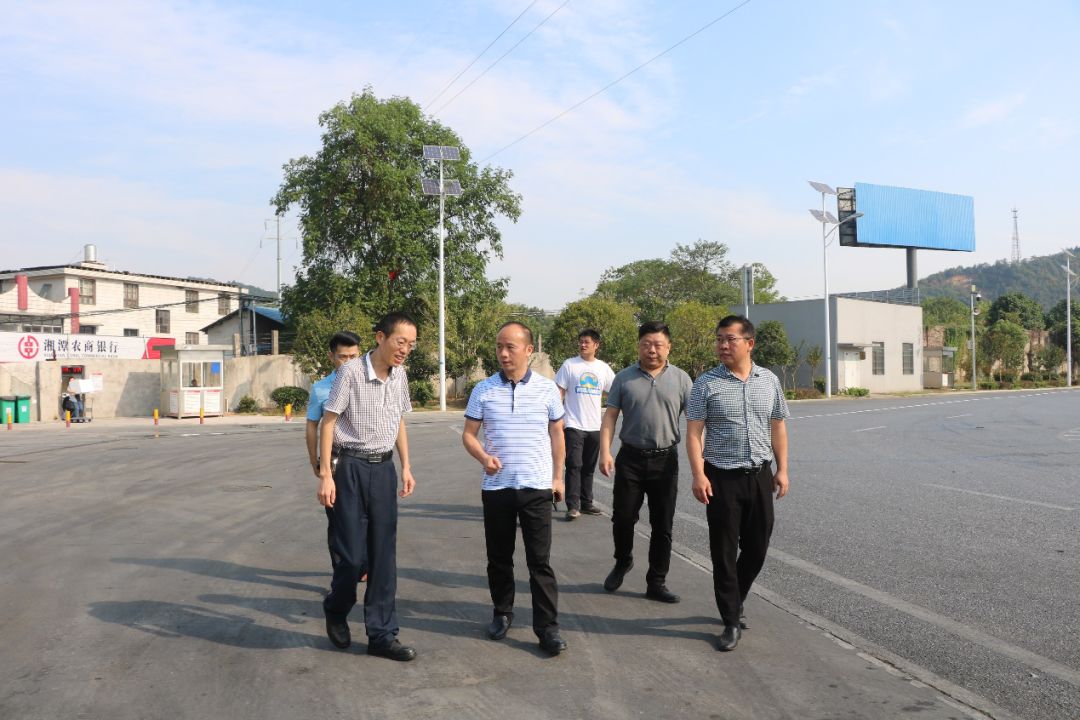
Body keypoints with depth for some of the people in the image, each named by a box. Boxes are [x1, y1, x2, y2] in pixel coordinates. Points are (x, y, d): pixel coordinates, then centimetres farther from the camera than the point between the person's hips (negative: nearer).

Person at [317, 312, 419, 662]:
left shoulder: (399, 375, 6)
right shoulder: (351, 372, -13)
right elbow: (328, 422, -9)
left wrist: (406, 467, 13)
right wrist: (325, 475, -13)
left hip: (384, 469, 5)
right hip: (352, 467, -5)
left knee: (384, 554, 6)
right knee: (351, 552, -1)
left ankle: (382, 634, 14)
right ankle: (336, 611, 29)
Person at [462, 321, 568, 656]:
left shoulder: (547, 389, -1)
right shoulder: (483, 390, 0)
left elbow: (557, 434, 10)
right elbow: (469, 434, 5)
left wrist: (558, 476, 9)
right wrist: (484, 458, -14)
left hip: (537, 487, -1)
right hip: (496, 487, 1)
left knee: (540, 560, 0)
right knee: (499, 557, 12)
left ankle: (547, 626, 6)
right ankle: (502, 613, 30)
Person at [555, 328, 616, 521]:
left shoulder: (603, 368, 8)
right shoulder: (569, 365, -2)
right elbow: (559, 393, -3)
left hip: (595, 426, 4)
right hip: (573, 425, -4)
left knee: (588, 467, 12)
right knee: (574, 465, -10)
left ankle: (586, 503, 22)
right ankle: (573, 506, -7)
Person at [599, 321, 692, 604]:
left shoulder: (680, 379, 2)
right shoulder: (624, 378, 3)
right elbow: (609, 417, 1)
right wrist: (605, 452, -10)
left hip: (665, 460, 0)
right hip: (630, 458, 0)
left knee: (662, 525, 5)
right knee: (622, 518, 5)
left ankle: (656, 583, 18)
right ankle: (622, 561, 33)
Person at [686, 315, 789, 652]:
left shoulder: (769, 381, 5)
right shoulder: (707, 383, -6)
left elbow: (778, 427, 12)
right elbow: (693, 433, -8)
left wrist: (782, 469, 6)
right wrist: (699, 475, -16)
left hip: (760, 476, 4)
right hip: (722, 478, -3)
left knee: (757, 547, 12)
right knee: (724, 551, 2)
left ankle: (735, 601, 35)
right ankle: (732, 621, 14)